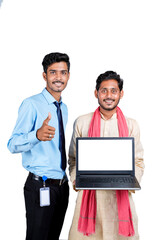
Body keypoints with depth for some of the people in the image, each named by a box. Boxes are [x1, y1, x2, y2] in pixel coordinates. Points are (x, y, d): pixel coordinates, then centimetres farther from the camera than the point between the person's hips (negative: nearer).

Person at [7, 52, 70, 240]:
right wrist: (37, 135, -38)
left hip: (62, 185, 7)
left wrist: (68, 176, 14)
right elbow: (13, 145, -19)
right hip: (41, 187, -7)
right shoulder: (31, 104, -11)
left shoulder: (64, 108, 13)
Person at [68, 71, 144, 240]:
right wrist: (76, 179, -4)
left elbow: (138, 162, 9)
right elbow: (73, 159, 12)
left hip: (120, 194, 1)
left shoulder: (131, 125, 7)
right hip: (89, 193, 0)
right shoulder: (81, 123, 6)